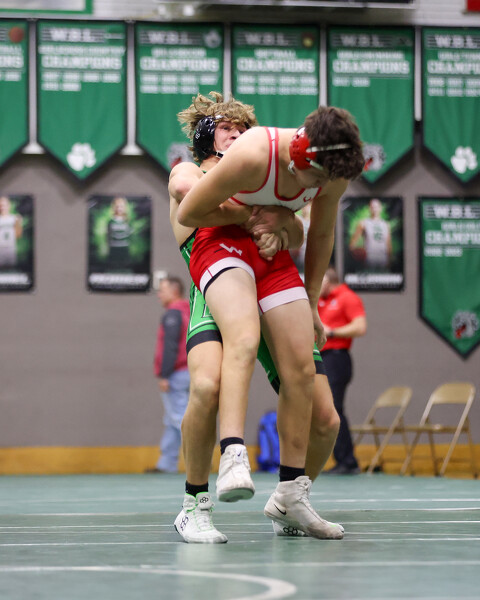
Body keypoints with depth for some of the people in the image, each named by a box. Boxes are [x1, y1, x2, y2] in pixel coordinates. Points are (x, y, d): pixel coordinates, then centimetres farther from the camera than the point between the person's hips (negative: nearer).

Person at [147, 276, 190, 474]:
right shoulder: (188, 312, 17)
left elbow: (170, 346, -19)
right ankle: (167, 463, 16)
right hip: (186, 372, 10)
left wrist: (164, 375, -19)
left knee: (179, 418, -10)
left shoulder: (173, 314, -12)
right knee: (171, 422, 12)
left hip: (175, 375, -10)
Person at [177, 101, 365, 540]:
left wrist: (311, 302, 15)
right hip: (221, 241, -6)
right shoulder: (252, 156, -30)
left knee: (301, 369, -4)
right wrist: (243, 219, -12)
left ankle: (290, 495, 3)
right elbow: (186, 213, -18)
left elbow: (321, 234, 8)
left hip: (274, 254, 6)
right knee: (244, 339, -34)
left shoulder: (332, 172, -12)